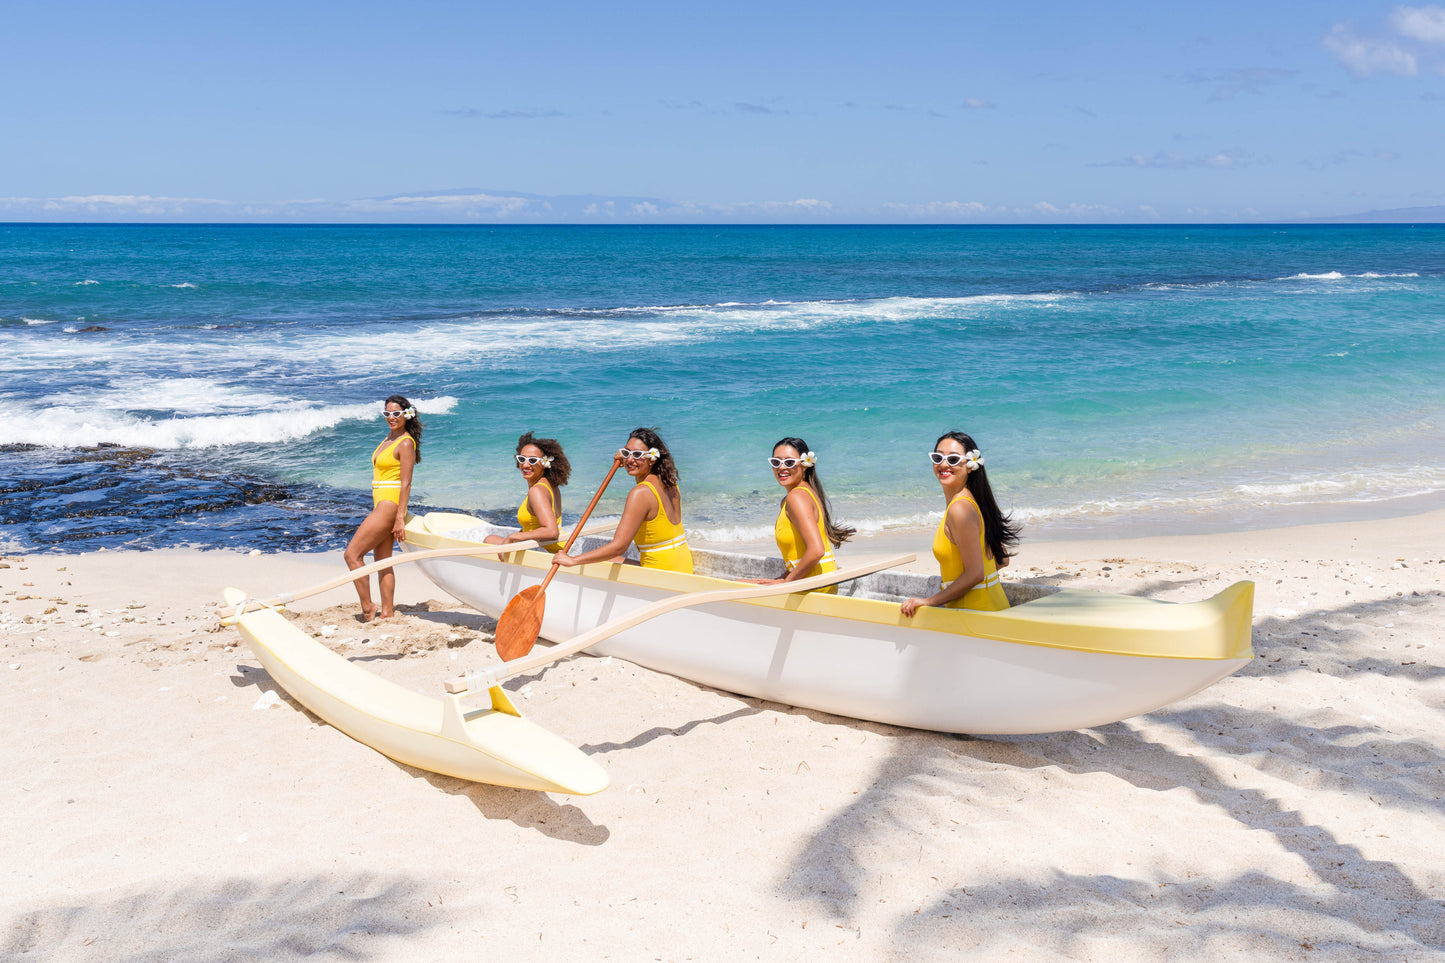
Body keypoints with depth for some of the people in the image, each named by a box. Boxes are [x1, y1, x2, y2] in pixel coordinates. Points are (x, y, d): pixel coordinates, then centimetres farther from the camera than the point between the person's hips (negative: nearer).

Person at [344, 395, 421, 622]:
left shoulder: (405, 443, -13)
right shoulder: (389, 438, 15)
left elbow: (405, 484, -17)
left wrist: (400, 518, -20)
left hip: (390, 506, -9)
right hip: (381, 506, 9)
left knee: (352, 553, -8)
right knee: (382, 560, 9)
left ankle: (367, 607, -2)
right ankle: (388, 612, 12)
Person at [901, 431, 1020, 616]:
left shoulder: (960, 509, -17)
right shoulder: (973, 501, 10)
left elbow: (975, 573, -19)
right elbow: (1002, 559, 17)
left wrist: (930, 601, -13)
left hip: (975, 609, -9)